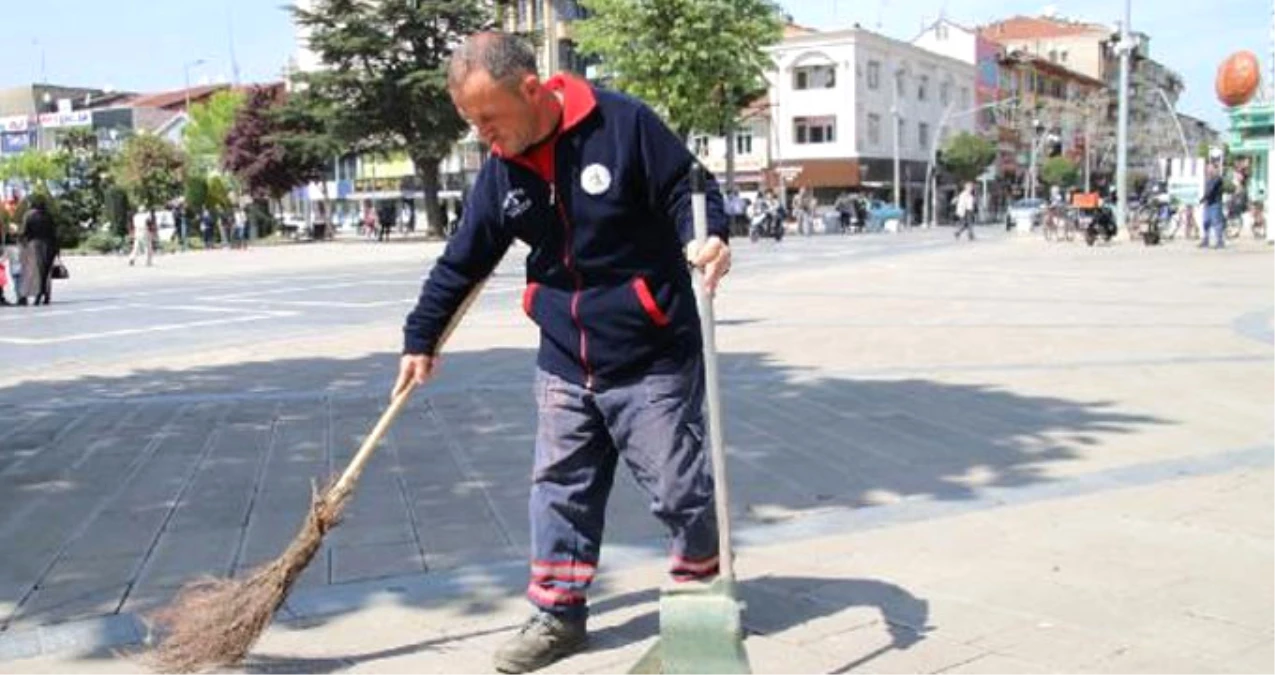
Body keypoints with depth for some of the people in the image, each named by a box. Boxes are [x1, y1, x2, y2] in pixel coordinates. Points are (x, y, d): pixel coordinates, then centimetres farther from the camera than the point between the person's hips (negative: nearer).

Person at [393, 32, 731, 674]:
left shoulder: (622, 124, -15)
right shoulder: (501, 170, 2)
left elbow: (691, 188, -10)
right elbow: (461, 262, 11)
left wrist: (707, 235, -32)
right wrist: (420, 339, 16)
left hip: (653, 361, -5)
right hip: (563, 363, 5)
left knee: (679, 489, 4)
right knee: (559, 489, 8)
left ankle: (708, 586, 30)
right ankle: (558, 613, 21)